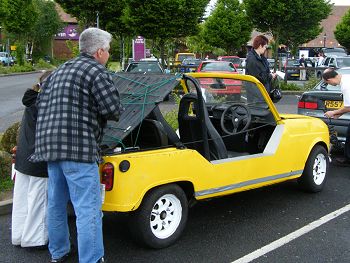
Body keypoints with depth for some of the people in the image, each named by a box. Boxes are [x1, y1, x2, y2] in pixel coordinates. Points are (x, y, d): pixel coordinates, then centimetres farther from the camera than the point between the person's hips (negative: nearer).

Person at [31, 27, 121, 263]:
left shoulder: (60, 71, 21)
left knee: (56, 203, 19)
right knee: (88, 209, -5)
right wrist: (97, 110, 10)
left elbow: (41, 103, 21)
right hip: (78, 148, -9)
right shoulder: (97, 72, -5)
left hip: (49, 144, 9)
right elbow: (114, 111, -11)